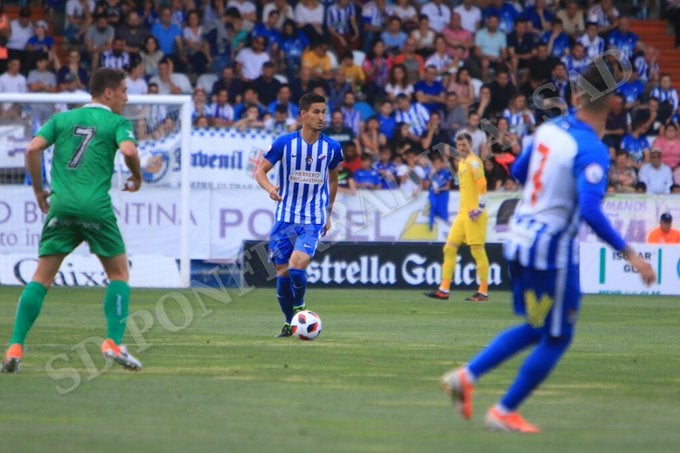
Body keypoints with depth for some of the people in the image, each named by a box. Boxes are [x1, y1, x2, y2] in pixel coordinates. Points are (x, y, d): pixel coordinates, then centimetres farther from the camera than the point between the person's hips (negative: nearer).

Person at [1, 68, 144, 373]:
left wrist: (38, 190, 14)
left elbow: (33, 148, 4)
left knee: (41, 278, 6)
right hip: (96, 208, -3)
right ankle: (113, 342, -1)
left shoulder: (63, 119, 17)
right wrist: (137, 177, 5)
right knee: (118, 273, 12)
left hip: (61, 204, 3)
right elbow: (128, 150, -13)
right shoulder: (117, 122, 6)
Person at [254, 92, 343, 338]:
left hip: (313, 221, -1)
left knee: (297, 267, -20)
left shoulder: (332, 147, 0)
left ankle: (299, 306, 8)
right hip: (285, 218, 1)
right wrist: (269, 188, -23)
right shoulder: (284, 143, -6)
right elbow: (259, 171, -1)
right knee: (282, 273, 4)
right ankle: (289, 323, 24)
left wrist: (328, 214, 20)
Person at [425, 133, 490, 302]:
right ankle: (444, 290, 6)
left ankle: (483, 292, -2)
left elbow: (482, 185, -17)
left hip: (473, 214, -9)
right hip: (463, 213, 9)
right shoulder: (462, 163, 18)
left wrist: (480, 207, -22)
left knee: (478, 250, -6)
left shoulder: (473, 161, -9)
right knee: (449, 248, 5)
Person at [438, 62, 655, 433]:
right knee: (556, 339, 9)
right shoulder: (591, 150, -21)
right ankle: (504, 413, 13)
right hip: (552, 248, -8)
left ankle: (466, 377, 14)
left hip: (520, 236, 8)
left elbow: (518, 172, 17)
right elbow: (591, 211, -30)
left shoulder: (549, 129, 1)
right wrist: (628, 253, -28)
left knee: (536, 329, 24)